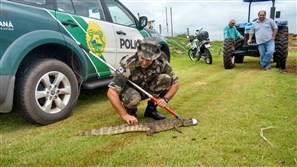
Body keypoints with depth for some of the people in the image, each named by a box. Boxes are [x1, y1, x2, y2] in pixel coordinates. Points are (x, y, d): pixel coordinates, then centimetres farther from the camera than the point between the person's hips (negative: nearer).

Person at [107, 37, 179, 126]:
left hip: (147, 89, 3)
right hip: (130, 90, -3)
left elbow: (175, 83, -10)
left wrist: (165, 99, -27)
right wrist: (125, 115, -38)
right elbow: (111, 92, -36)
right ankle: (131, 112, -1)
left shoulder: (161, 62, -23)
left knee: (166, 79, -24)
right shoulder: (128, 64, -33)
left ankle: (151, 108, -3)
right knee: (133, 99, -39)